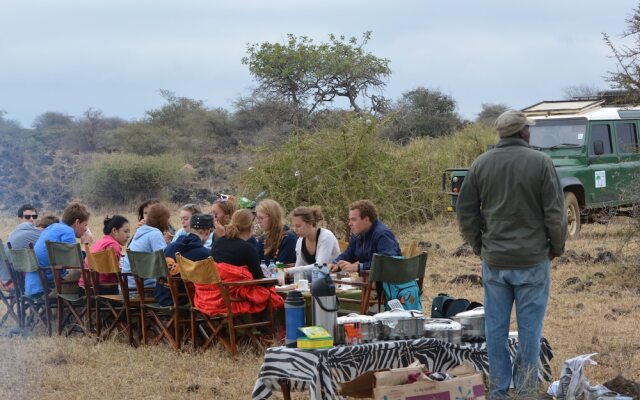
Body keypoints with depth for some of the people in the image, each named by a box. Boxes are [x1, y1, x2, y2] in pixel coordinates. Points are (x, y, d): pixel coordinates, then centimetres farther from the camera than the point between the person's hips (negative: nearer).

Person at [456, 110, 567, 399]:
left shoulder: (481, 164, 2)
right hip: (532, 259, -3)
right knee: (529, 326, 6)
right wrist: (557, 247, 6)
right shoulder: (540, 162, -8)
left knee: (496, 325, 9)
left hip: (494, 260, 3)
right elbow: (555, 212, -8)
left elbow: (465, 212, 4)